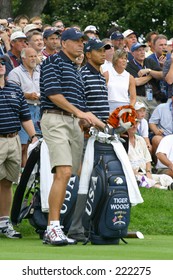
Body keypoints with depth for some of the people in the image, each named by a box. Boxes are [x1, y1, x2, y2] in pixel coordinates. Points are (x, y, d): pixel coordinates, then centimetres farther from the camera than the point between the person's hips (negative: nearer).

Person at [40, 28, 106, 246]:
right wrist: (79, 113, -14)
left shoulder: (76, 69, 25)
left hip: (74, 123, 9)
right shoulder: (53, 62, 0)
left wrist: (98, 123, 19)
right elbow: (53, 93, -12)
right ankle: (53, 227, -25)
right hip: (55, 119, -8)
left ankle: (52, 230, 5)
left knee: (64, 176, 4)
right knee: (64, 172, -21)